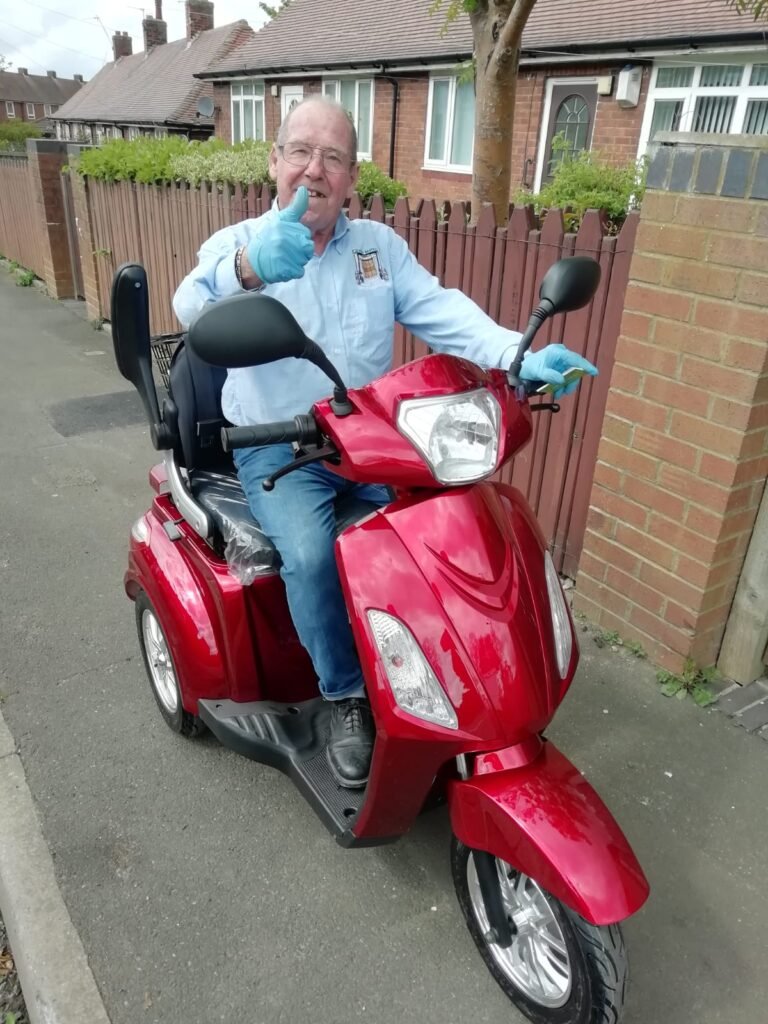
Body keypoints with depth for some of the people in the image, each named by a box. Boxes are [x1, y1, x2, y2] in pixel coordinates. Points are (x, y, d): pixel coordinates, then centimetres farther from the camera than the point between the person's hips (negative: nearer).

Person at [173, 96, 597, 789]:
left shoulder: (380, 244, 10)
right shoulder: (235, 243, -1)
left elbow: (441, 311, -4)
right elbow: (193, 308, -23)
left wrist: (519, 356, -23)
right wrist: (247, 267, -48)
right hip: (279, 450, -3)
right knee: (310, 551, -29)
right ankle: (347, 697, -5)